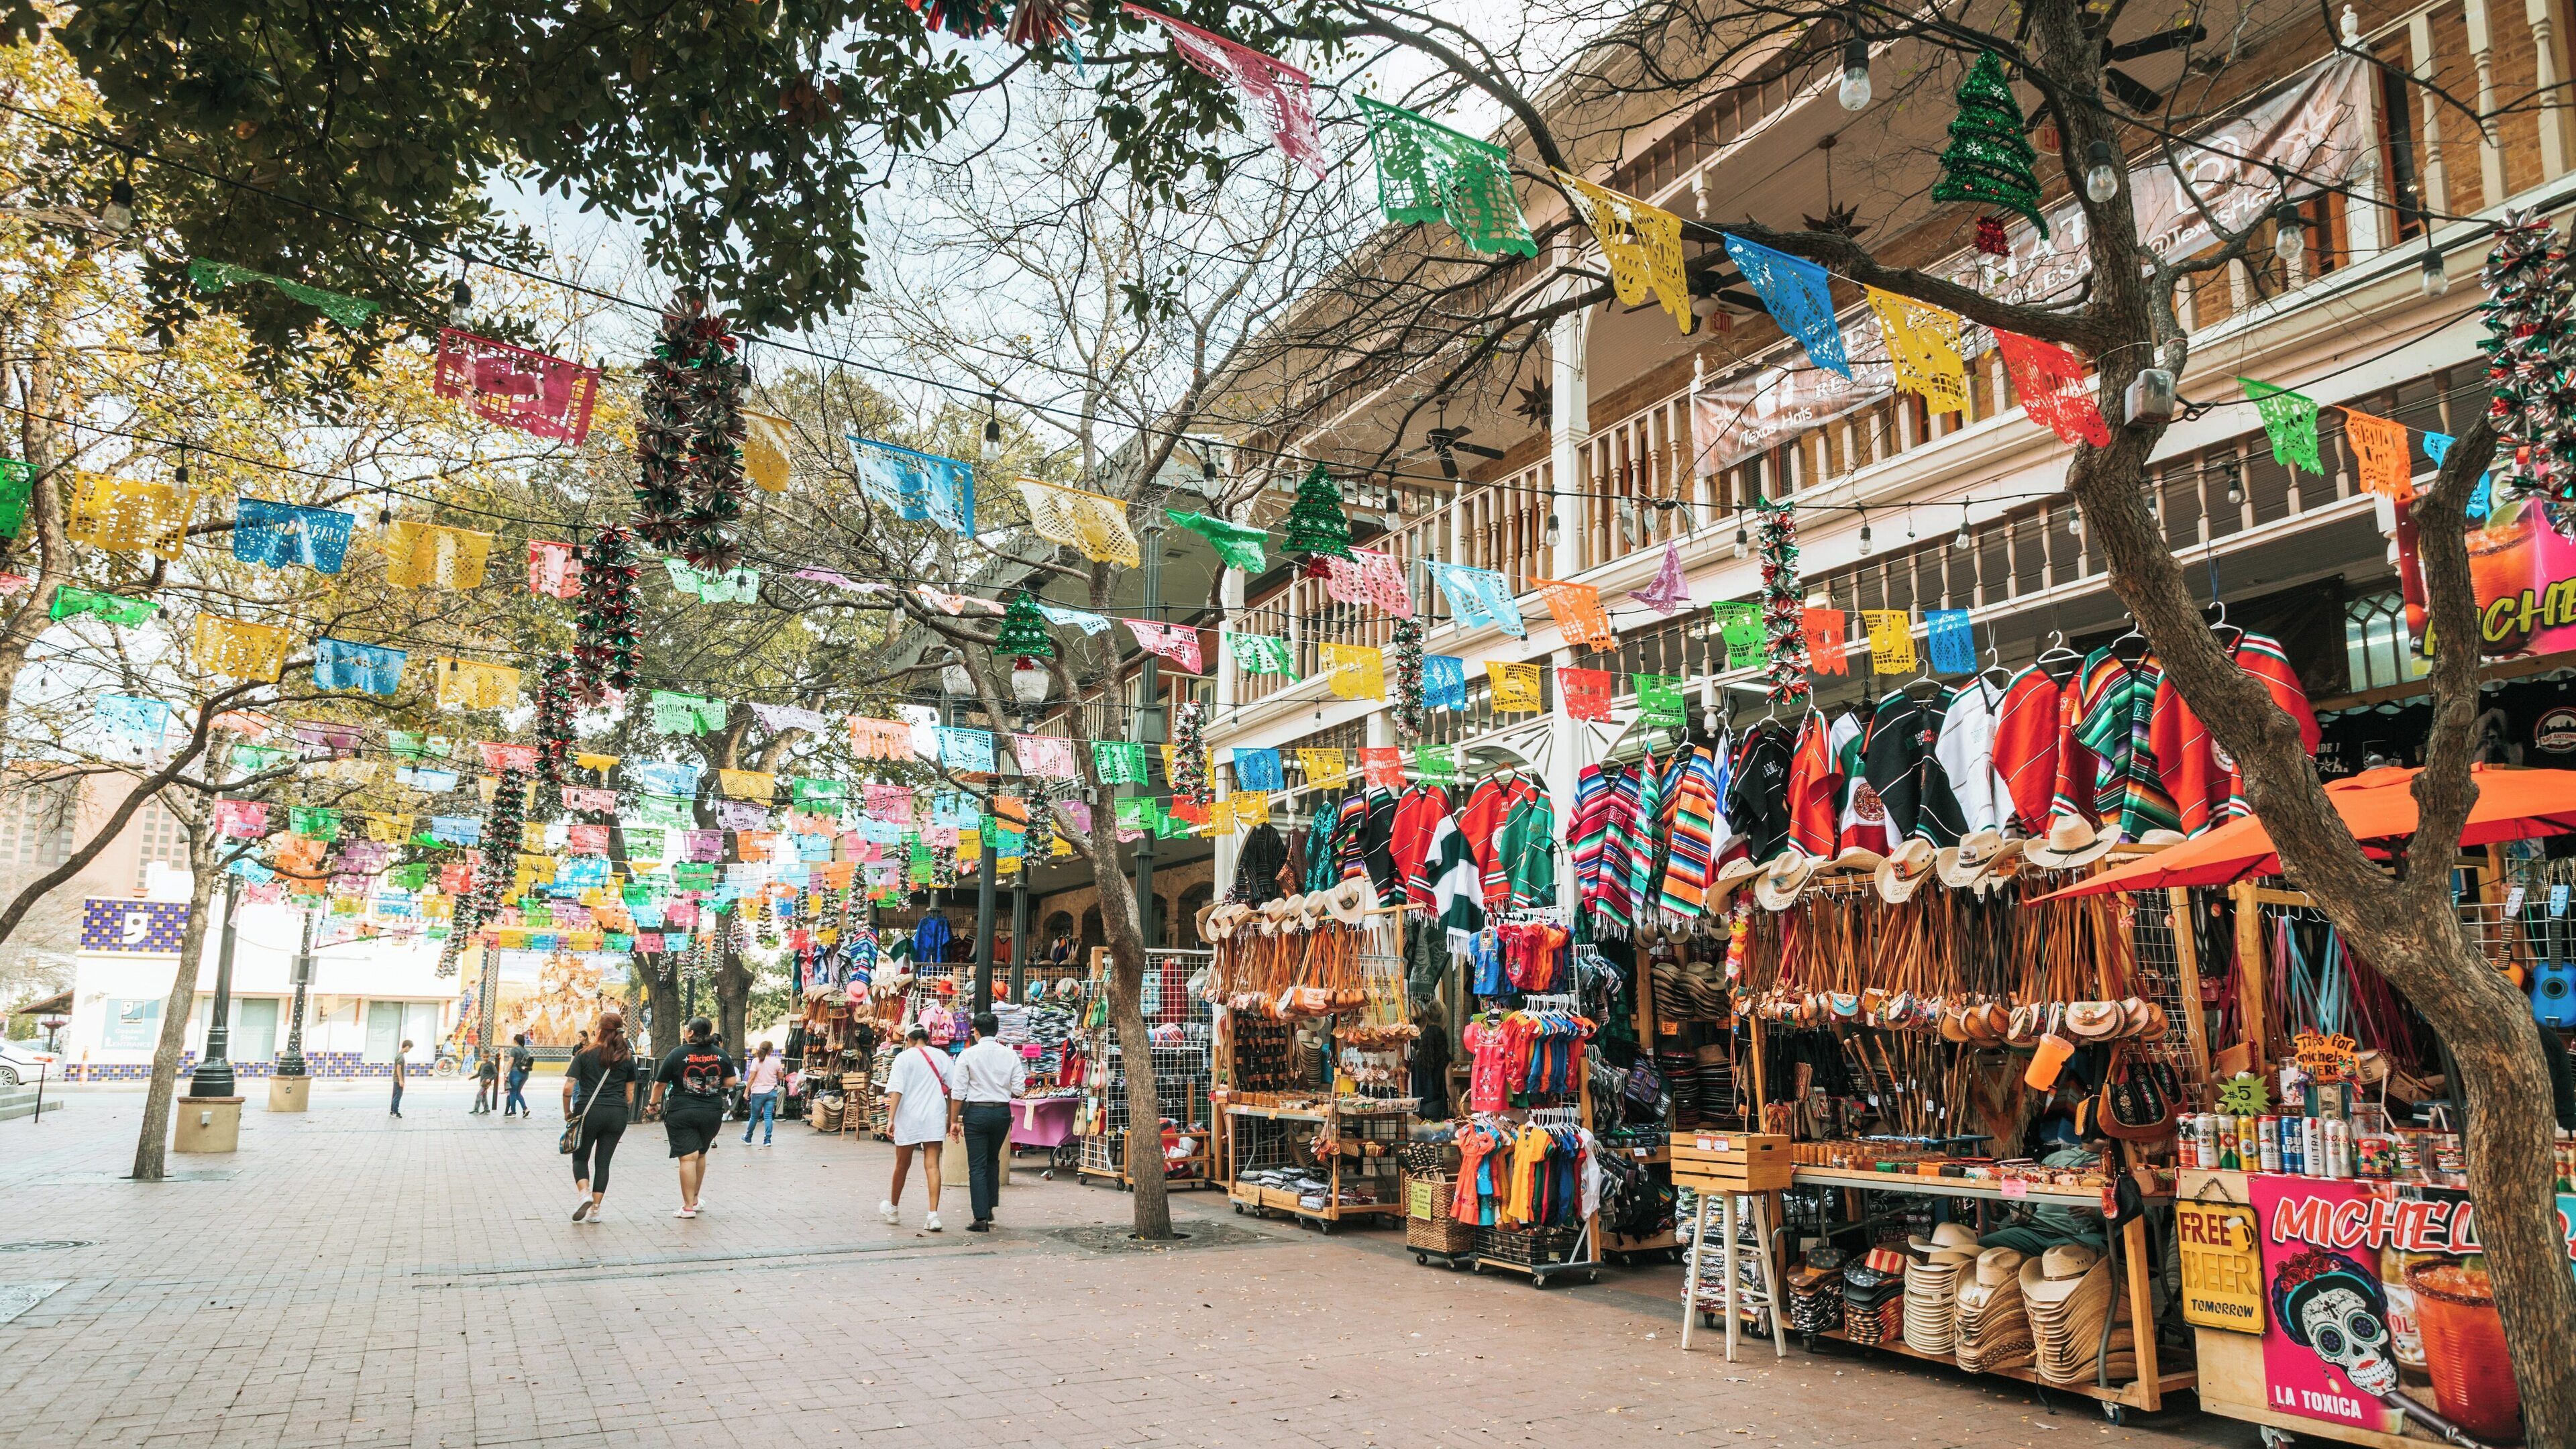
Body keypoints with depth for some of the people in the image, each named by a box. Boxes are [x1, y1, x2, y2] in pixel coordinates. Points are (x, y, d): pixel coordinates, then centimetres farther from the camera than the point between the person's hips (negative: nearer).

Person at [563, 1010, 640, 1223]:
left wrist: (567, 1112, 5)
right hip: (617, 1114, 2)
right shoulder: (627, 1057, 6)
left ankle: (584, 1194, -10)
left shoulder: (585, 1054, -2)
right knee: (603, 1162, 10)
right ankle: (595, 1209, 8)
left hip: (589, 1112, -2)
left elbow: (568, 1088, -7)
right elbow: (630, 1093, 7)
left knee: (580, 1157, 14)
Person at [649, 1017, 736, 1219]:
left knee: (688, 1157, -4)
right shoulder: (720, 1054, 2)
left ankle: (688, 1207, -4)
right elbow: (731, 1082, 4)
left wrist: (654, 1102, 16)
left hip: (682, 1113, -4)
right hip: (712, 1112, 4)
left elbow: (660, 1084, -1)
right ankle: (694, 1199, 30)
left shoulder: (677, 1054, -7)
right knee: (701, 1154, 20)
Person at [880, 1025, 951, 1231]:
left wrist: (891, 1118, -14)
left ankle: (893, 1208, 33)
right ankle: (933, 1215, -10)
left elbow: (896, 1090, -11)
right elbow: (952, 1090, 6)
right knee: (932, 1165, -1)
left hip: (909, 1117, -2)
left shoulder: (905, 1057, -2)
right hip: (935, 1118, 2)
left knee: (902, 1164, 14)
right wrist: (951, 1119, 13)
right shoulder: (941, 1057, 7)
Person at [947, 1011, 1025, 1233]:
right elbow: (1018, 1089, -1)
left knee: (977, 1166, 1)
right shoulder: (1010, 1055, 0)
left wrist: (954, 1120, 1)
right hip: (1002, 1111, 3)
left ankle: (981, 1218, -2)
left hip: (976, 1112, -3)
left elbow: (958, 1092, -7)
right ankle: (989, 1208, 25)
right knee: (993, 1160, 22)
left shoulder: (967, 1055, -7)